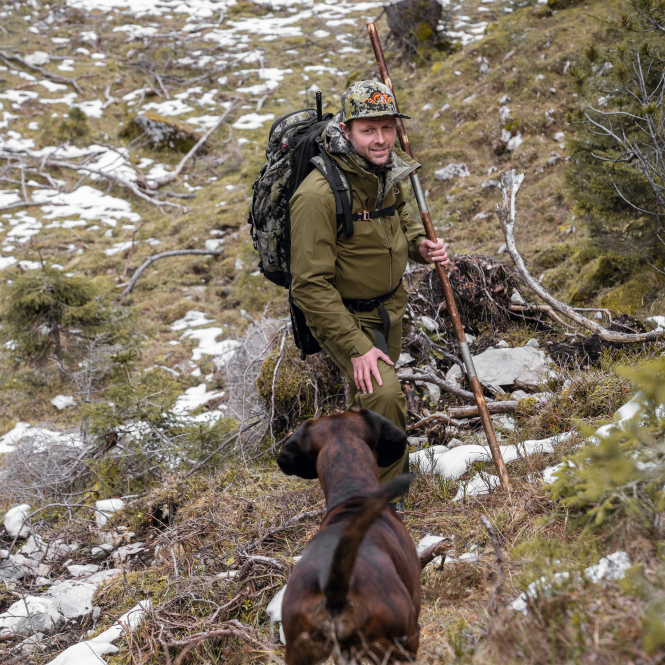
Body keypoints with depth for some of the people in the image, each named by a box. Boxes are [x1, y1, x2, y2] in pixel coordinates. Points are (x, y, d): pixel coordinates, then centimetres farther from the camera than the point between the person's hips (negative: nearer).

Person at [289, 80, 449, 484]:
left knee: (374, 394, 25)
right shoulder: (319, 193, -30)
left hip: (389, 305, 8)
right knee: (382, 392, -26)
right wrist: (355, 346, -29)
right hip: (342, 314, -7)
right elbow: (311, 284, -28)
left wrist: (419, 244, -5)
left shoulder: (388, 170, -5)